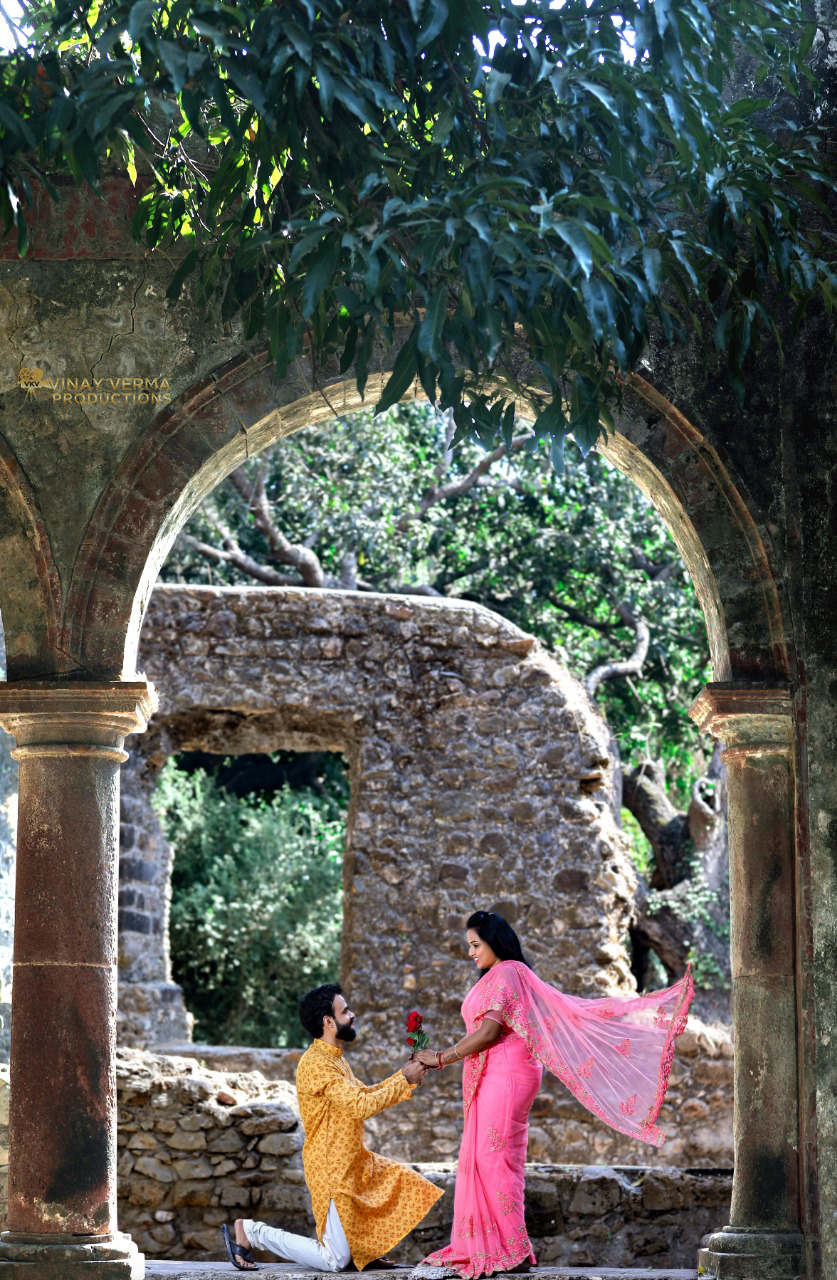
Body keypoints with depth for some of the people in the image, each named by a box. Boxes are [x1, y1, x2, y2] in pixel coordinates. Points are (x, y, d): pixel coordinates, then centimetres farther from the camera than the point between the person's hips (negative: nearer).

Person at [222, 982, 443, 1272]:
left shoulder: (335, 1060, 11)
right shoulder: (316, 1064, -21)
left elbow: (366, 1093, 19)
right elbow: (361, 1106, -26)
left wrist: (405, 1074, 7)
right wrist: (405, 1081, -17)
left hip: (355, 1164, 10)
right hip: (332, 1170, -10)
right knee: (335, 1262, -9)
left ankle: (364, 1247, 18)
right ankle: (249, 1231, 1)